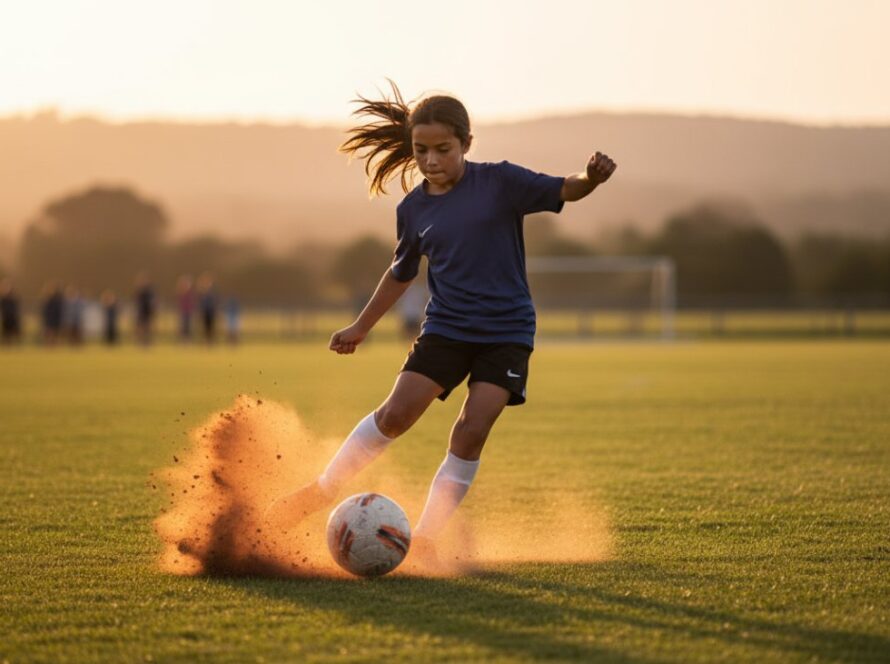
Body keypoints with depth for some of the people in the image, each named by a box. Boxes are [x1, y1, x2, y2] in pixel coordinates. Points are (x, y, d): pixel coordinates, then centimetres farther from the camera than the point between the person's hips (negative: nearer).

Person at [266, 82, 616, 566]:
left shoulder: (499, 183, -8)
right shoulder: (413, 209, 3)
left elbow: (565, 191, -14)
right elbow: (402, 272, 18)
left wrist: (591, 177, -37)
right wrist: (361, 327, 24)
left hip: (506, 332, -2)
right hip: (445, 328, 2)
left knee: (471, 431, -14)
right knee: (395, 413, -10)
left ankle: (425, 539, -3)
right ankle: (320, 492, 7)